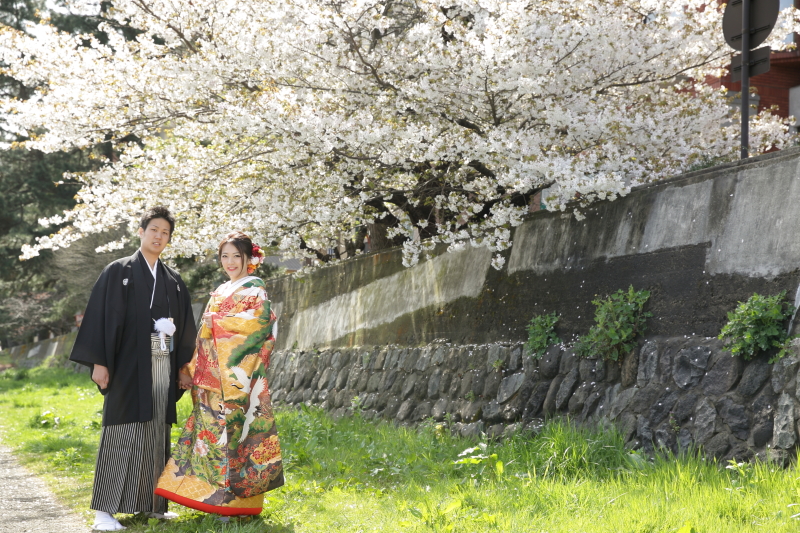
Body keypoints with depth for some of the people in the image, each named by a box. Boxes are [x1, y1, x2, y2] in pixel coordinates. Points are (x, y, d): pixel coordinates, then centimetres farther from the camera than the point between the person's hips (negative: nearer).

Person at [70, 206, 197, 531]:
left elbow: (185, 326, 17)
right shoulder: (118, 272, 0)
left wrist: (184, 367, 11)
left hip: (162, 365, 5)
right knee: (122, 434, -7)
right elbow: (102, 317, -6)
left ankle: (151, 503, 14)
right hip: (129, 363, -5)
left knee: (157, 433, 6)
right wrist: (99, 362, -13)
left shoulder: (173, 281, 14)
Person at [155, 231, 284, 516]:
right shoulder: (220, 292, 20)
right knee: (209, 428, 5)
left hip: (238, 377, -7)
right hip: (212, 377, 7)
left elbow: (259, 322, -18)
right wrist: (192, 370, 10)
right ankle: (212, 496, 11)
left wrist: (217, 321, -11)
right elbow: (204, 333, 19)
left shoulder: (254, 289, -2)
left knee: (231, 431, -8)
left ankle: (239, 500, -1)